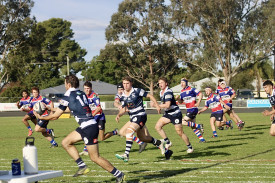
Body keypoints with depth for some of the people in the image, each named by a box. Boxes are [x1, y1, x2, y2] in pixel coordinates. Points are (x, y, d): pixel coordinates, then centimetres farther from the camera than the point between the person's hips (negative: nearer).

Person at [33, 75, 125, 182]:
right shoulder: (82, 94, 14)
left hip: (89, 128, -9)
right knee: (65, 143, 14)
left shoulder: (68, 96, -7)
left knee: (95, 157, -3)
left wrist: (41, 117, 14)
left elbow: (55, 116, -1)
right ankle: (82, 167, 11)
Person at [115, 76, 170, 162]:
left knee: (129, 131, -25)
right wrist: (119, 115, -5)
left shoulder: (137, 91, -10)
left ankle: (126, 155, -29)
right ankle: (161, 145, 34)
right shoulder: (123, 96, 7)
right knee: (144, 137, 12)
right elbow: (123, 109, 14)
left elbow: (149, 96, -4)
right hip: (132, 118, 7)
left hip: (140, 116, -7)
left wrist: (157, 105, -10)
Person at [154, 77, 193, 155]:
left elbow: (167, 105, -28)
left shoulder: (168, 92, -20)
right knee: (157, 126, -7)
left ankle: (190, 147, 13)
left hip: (175, 114, -9)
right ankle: (167, 142, 0)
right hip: (167, 114, 9)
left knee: (180, 132, -4)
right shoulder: (161, 92, 10)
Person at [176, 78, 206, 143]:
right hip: (188, 110, 8)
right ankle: (201, 139, 13)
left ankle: (199, 126, -7)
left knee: (183, 122, -16)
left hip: (193, 109, -8)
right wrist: (178, 98, -1)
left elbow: (200, 94, -11)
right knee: (193, 127, 8)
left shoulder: (191, 89, -11)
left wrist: (198, 103, -20)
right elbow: (181, 101, 20)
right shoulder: (182, 91, 12)